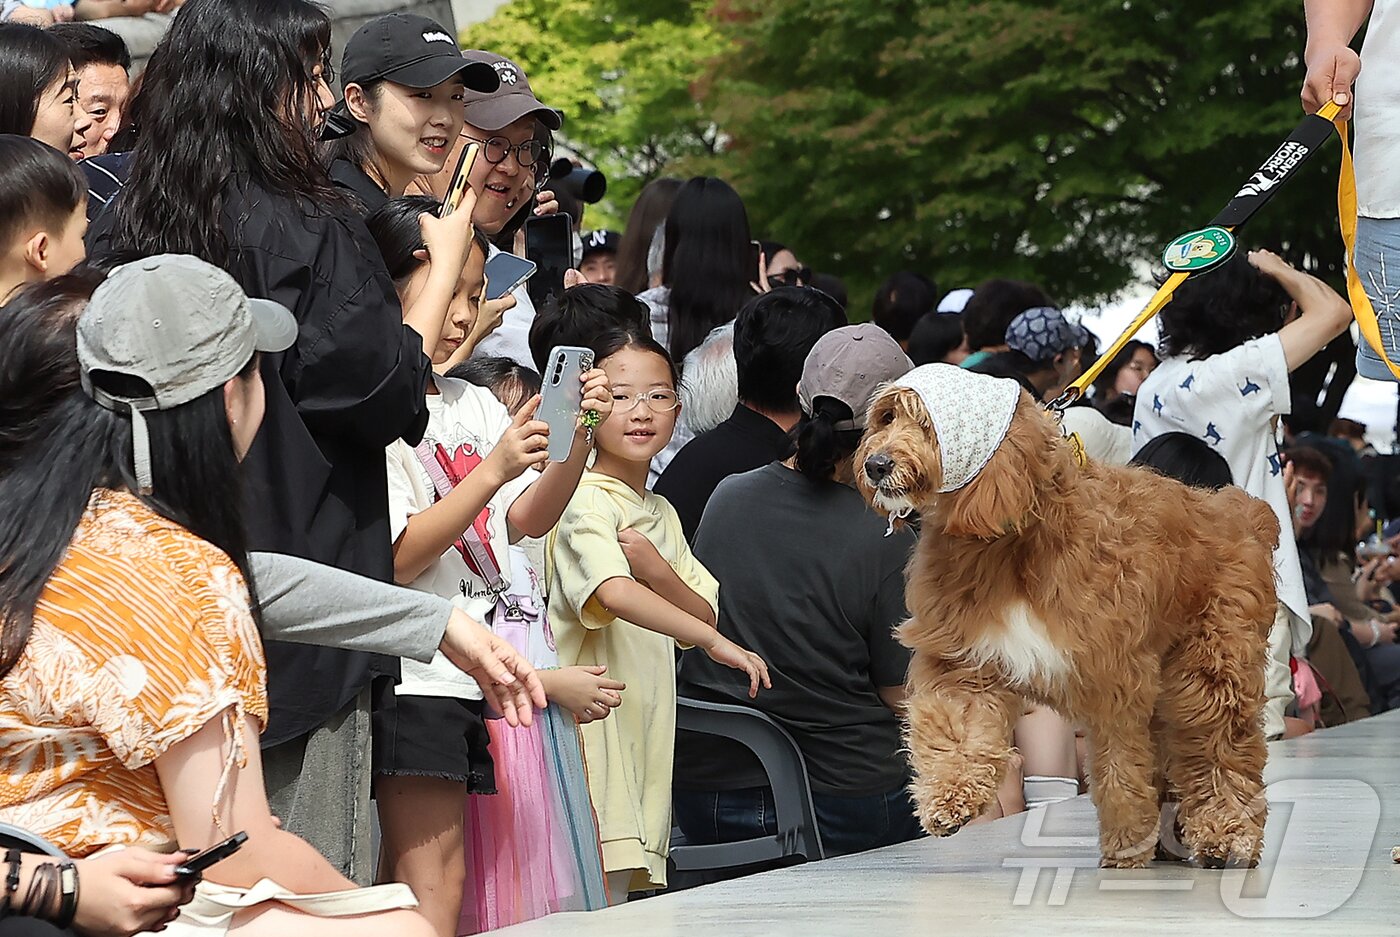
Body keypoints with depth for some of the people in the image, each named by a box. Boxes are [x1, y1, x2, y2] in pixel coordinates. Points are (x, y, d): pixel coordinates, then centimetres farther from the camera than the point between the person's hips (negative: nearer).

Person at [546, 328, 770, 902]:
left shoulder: (661, 515, 18)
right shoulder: (586, 501, -10)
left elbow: (704, 615, 13)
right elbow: (614, 594, -27)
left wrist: (658, 569, -7)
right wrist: (715, 642, -31)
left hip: (645, 739, 8)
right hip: (596, 722, -8)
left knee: (628, 891, 8)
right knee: (601, 907, -11)